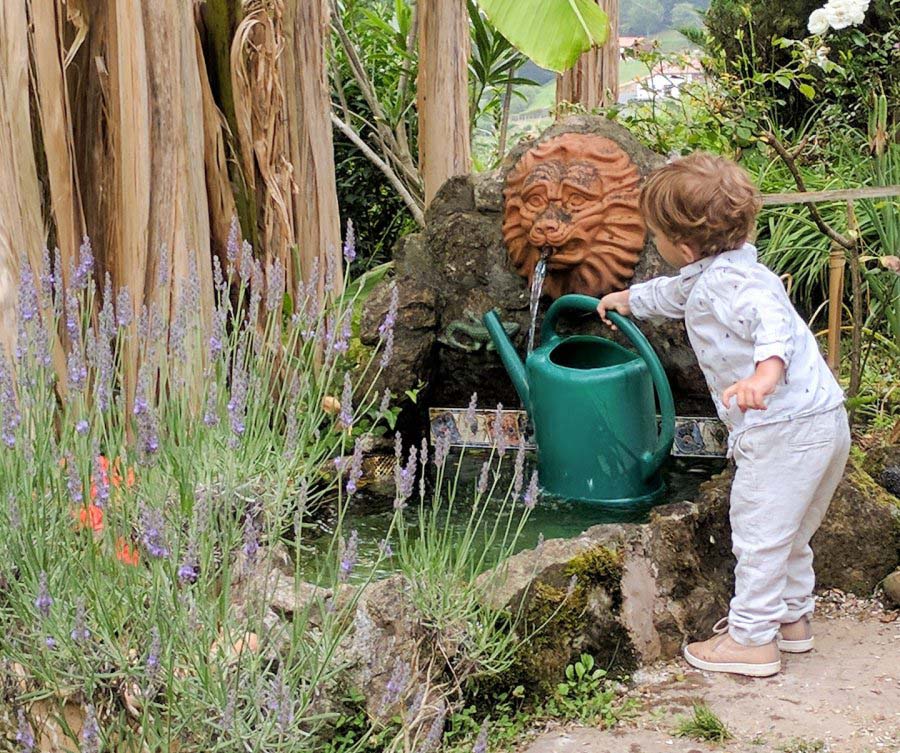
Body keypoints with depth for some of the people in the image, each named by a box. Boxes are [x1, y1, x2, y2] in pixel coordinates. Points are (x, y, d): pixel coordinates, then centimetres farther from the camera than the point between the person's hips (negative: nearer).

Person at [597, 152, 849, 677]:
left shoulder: (730, 281, -19)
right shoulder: (703, 279, 15)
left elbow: (773, 319, -39)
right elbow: (669, 294, 38)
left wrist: (766, 371, -58)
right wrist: (625, 300, 55)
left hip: (785, 430, -11)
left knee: (758, 532, 0)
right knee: (789, 533, 24)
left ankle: (752, 638, 10)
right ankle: (792, 618, 39)